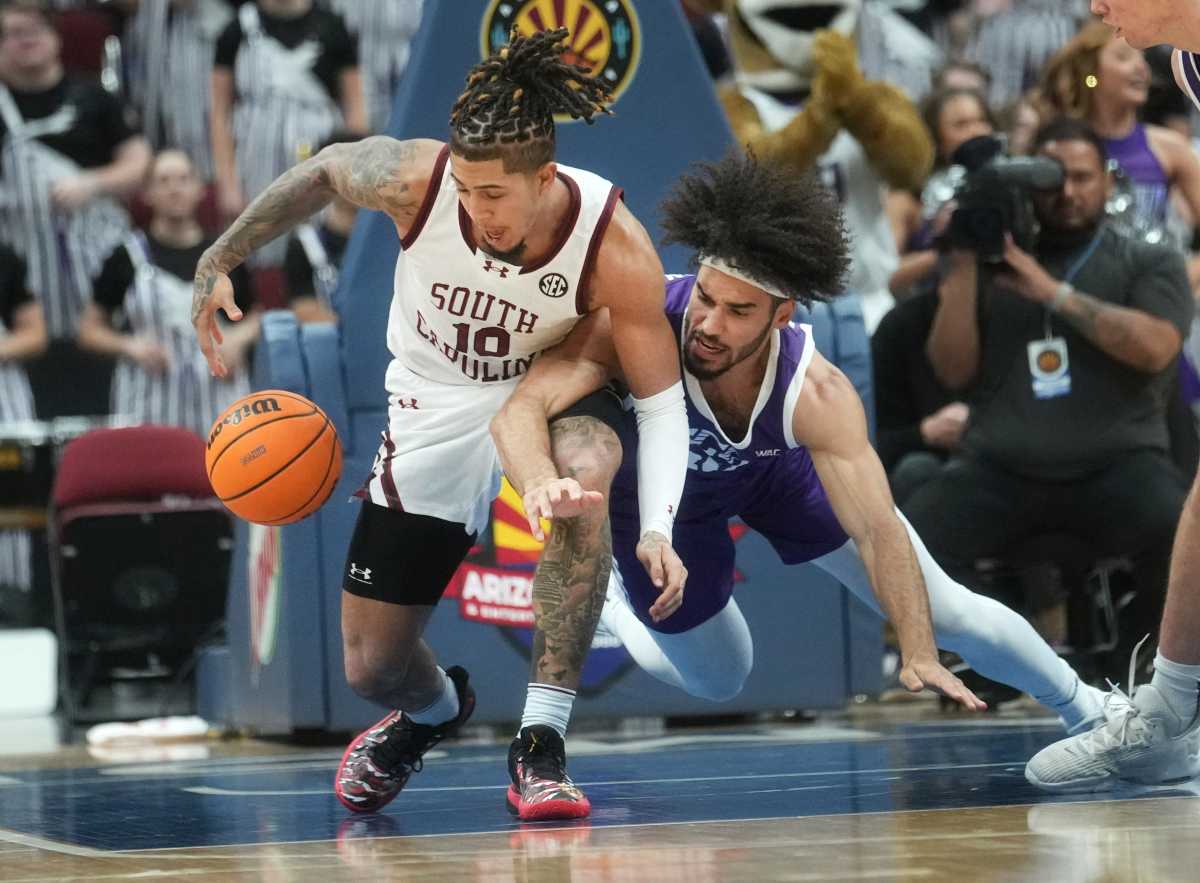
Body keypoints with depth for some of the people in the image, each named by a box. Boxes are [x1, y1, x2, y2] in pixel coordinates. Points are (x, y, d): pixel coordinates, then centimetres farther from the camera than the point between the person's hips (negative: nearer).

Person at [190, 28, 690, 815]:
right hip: (435, 416, 2)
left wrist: (657, 528, -38)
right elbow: (324, 171, -4)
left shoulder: (614, 247, -30)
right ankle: (434, 711, 44)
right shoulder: (415, 179, -27)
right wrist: (218, 263, 0)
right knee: (372, 667, 4)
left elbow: (661, 400, -24)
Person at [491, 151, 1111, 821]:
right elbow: (522, 408, -50)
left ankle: (1089, 710, 25)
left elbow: (878, 530, -38)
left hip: (777, 467, 1)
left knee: (946, 612, 1)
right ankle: (607, 596, 38)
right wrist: (540, 484, -73)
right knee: (717, 682, 10)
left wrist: (919, 659, -48)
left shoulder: (818, 395, -39)